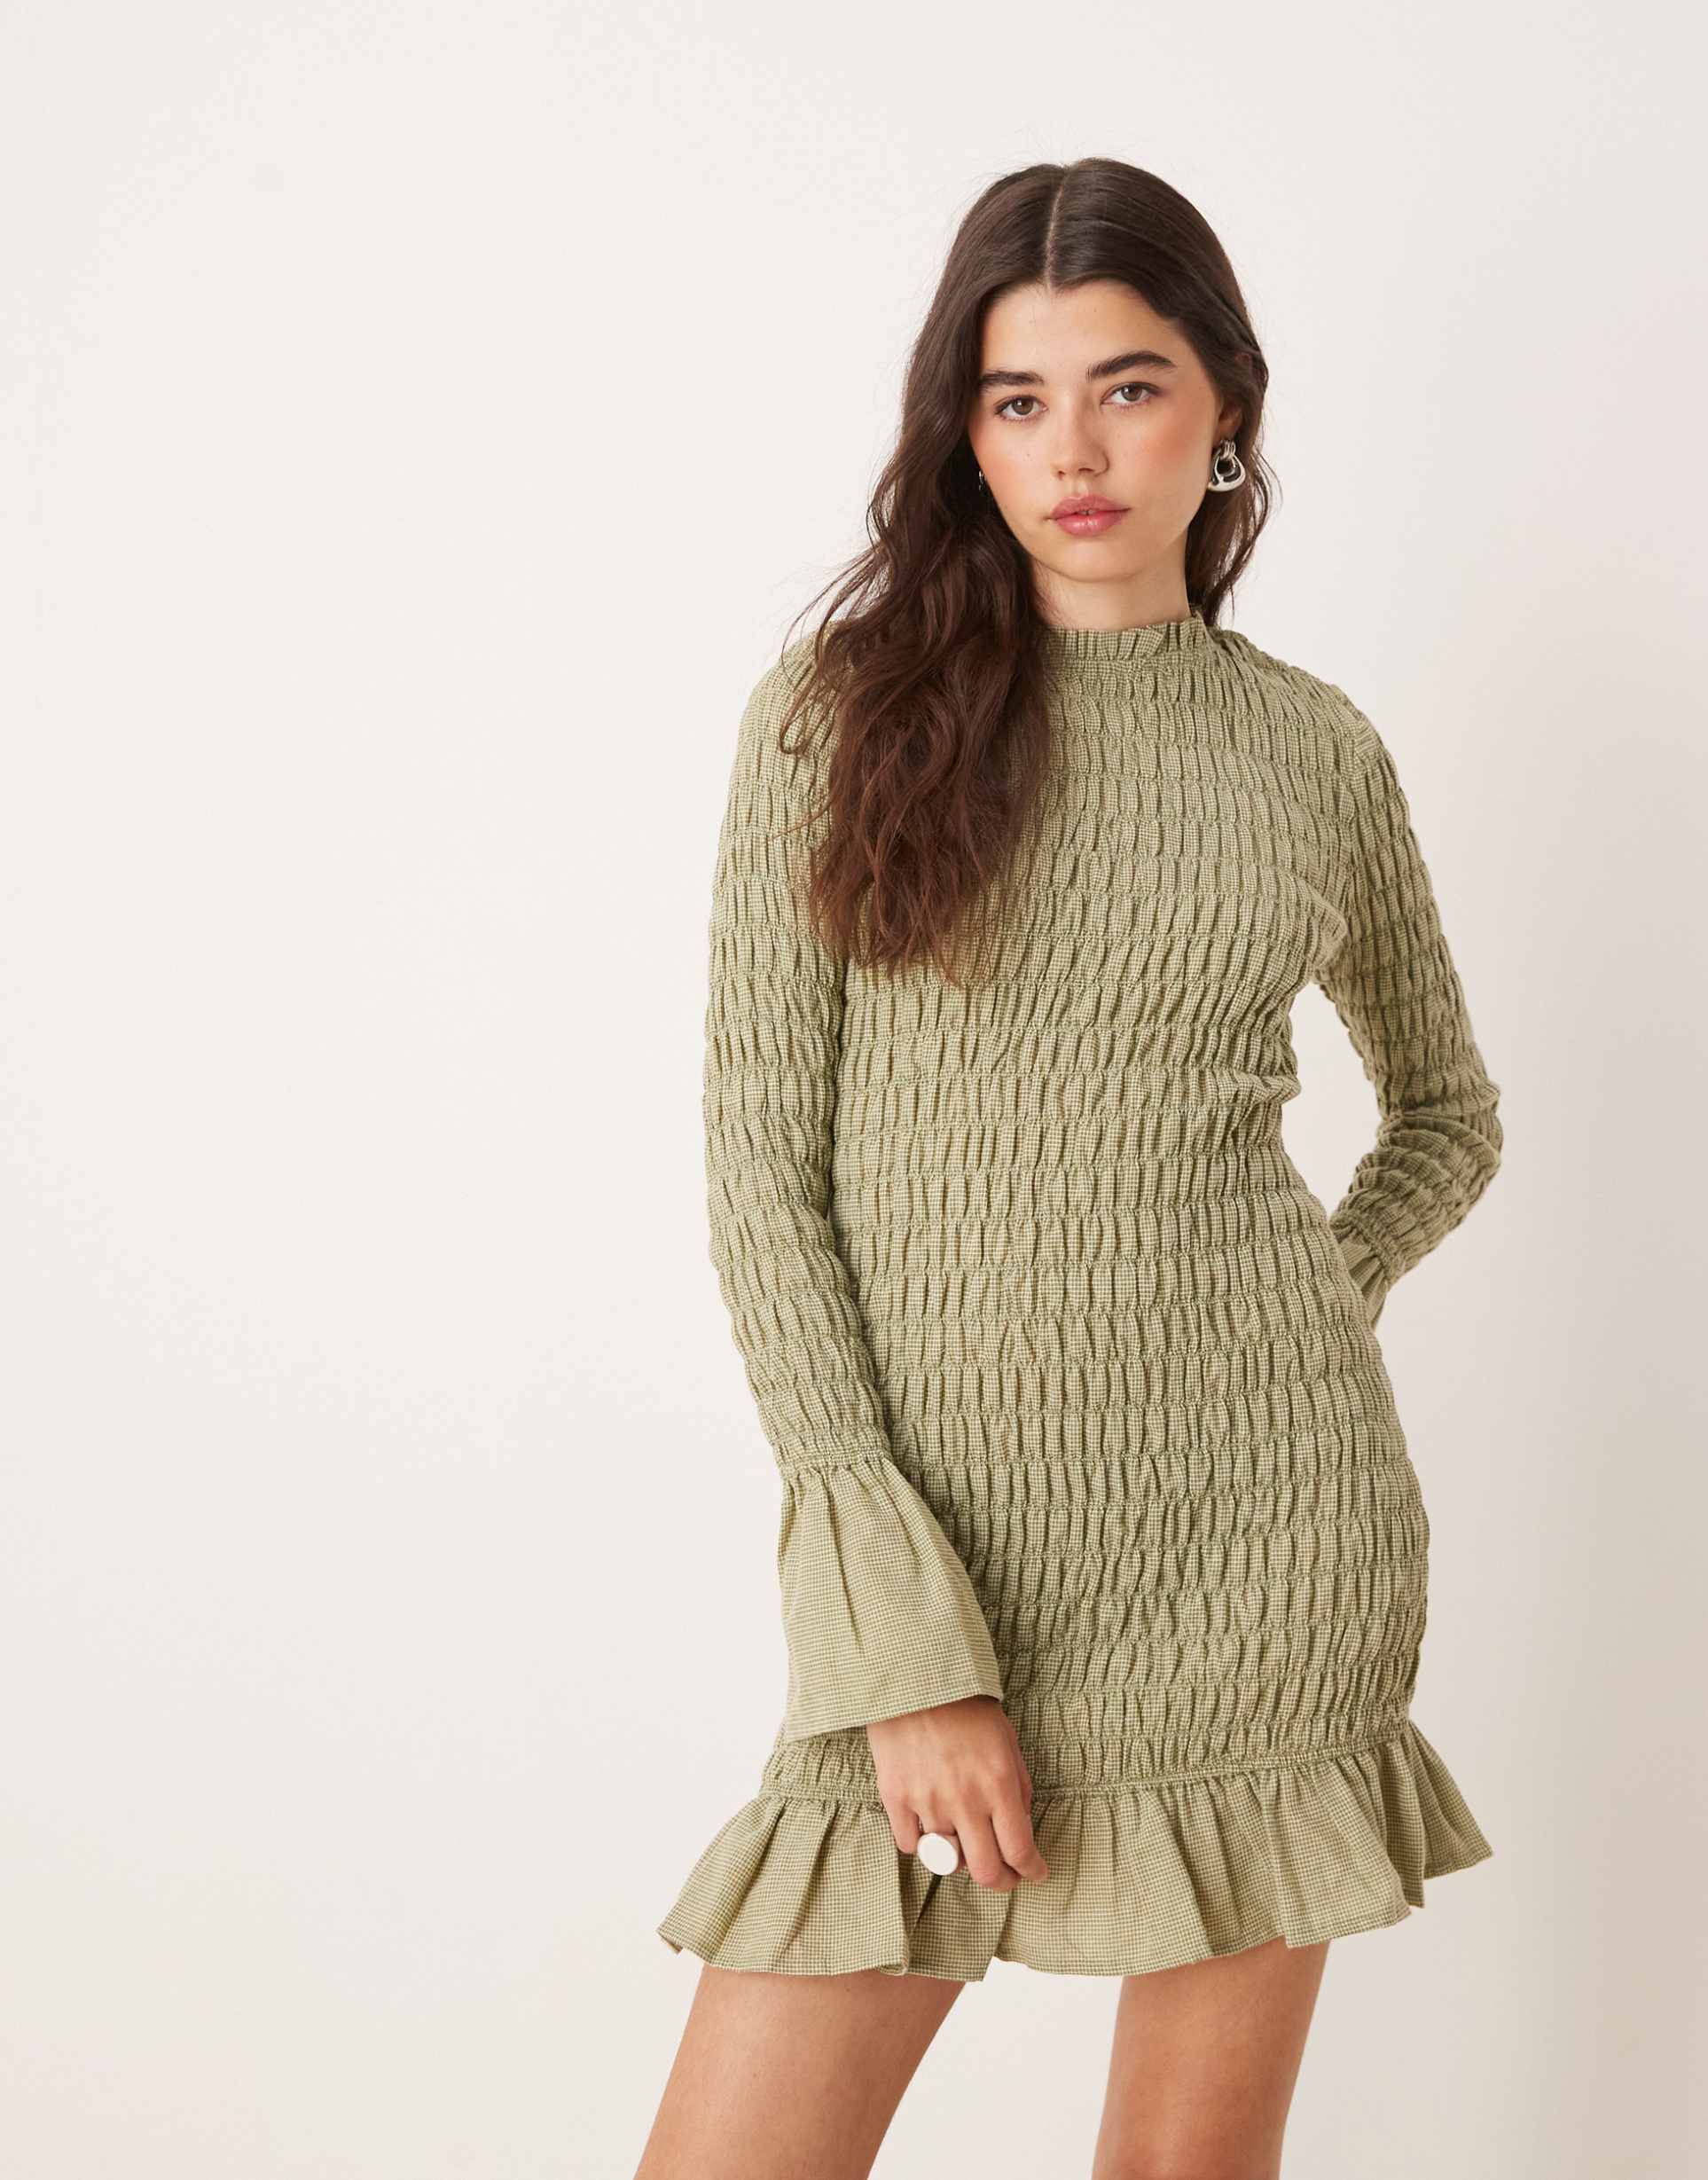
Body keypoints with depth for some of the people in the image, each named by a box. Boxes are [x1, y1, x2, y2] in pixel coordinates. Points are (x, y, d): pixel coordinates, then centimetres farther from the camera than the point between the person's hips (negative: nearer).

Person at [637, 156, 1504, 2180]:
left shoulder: (1318, 751, 7)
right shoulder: (841, 708, 0)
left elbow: (1448, 1116, 23)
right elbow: (761, 1180, -4)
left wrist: (1297, 1325, 5)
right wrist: (902, 1640, -10)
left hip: (1252, 1526, 1)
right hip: (933, 1538, -1)